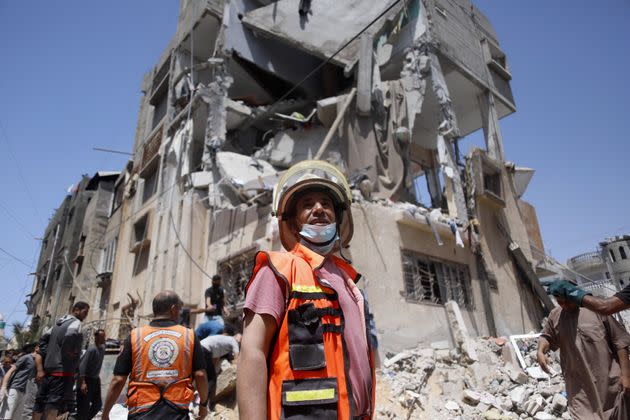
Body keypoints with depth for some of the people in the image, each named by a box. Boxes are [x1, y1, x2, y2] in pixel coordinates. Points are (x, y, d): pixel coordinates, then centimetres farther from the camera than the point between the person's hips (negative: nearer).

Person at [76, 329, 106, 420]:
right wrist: (82, 382, -31)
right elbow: (82, 365, -26)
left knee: (98, 404, 12)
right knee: (84, 406, -2)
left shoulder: (102, 348, 4)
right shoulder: (92, 349, -21)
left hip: (95, 380, 8)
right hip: (86, 379, -8)